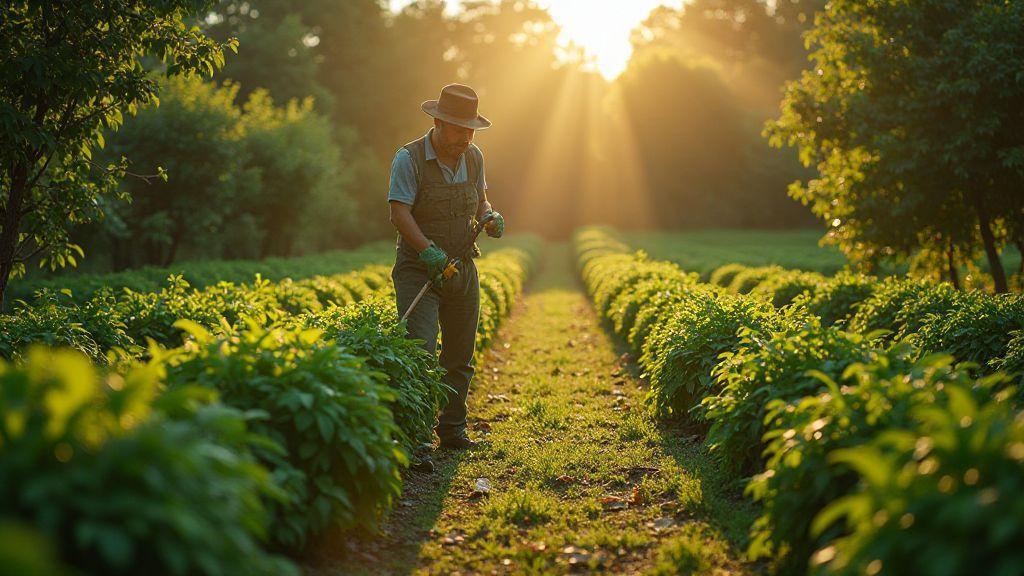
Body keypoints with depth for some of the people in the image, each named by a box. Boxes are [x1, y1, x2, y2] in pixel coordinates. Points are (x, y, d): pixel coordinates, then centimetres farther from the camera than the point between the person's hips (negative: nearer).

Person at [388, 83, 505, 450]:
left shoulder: (474, 157, 7)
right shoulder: (409, 158, -12)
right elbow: (399, 211, -20)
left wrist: (490, 218, -3)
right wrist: (427, 250, -32)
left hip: (462, 268, 6)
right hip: (418, 269, -6)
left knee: (460, 356, 12)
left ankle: (452, 427, 25)